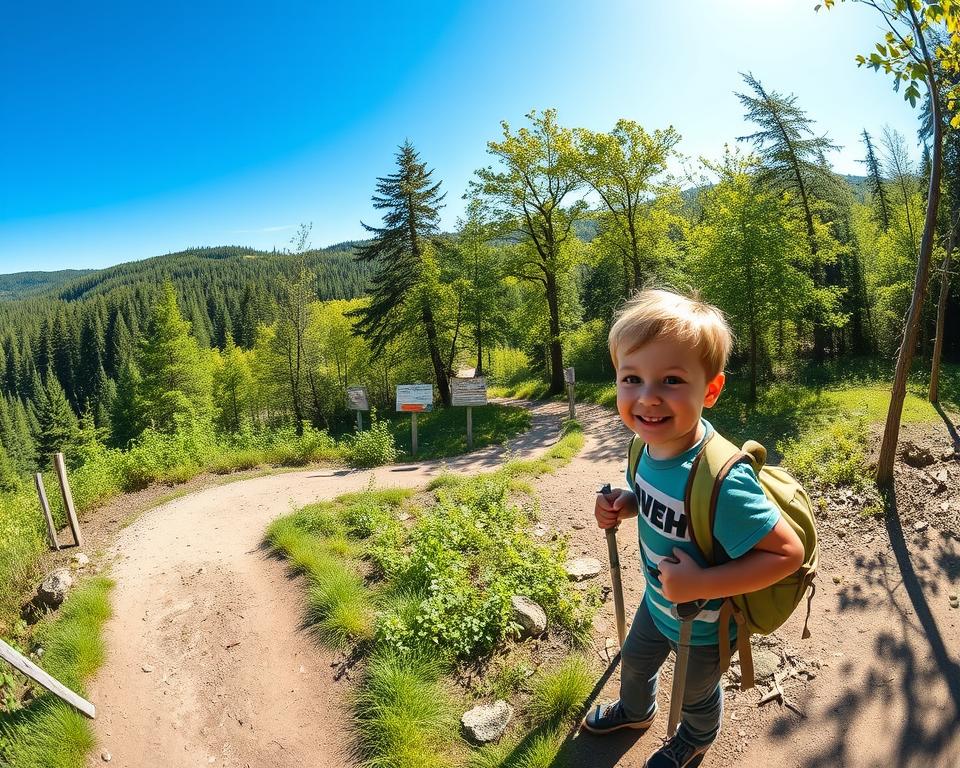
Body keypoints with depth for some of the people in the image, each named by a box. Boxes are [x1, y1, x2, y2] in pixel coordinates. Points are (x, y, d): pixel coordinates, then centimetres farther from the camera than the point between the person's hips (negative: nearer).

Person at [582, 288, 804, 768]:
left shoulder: (721, 481, -42)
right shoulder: (651, 444, -20)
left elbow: (788, 552, -33)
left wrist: (701, 584, -36)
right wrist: (625, 504, -19)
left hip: (702, 626, -5)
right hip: (657, 600, 6)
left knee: (695, 693, 29)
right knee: (635, 660, 34)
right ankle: (636, 710, 68)